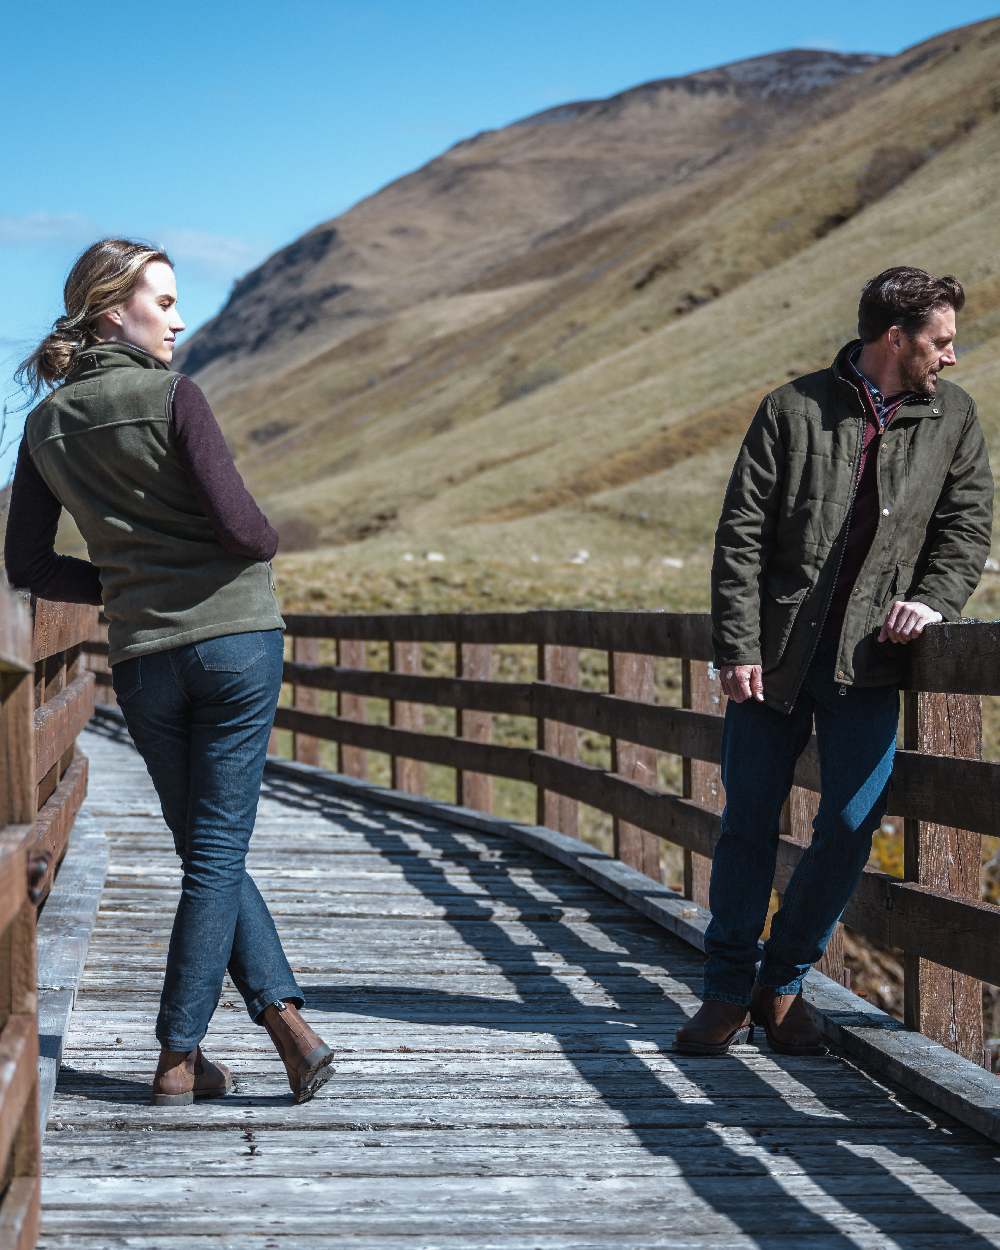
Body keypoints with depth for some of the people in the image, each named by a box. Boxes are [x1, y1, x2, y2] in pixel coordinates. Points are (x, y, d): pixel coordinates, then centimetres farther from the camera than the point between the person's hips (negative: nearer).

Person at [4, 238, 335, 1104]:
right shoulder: (172, 397, -9)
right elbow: (241, 526, -15)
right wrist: (268, 545, 7)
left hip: (143, 659, 4)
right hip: (237, 635, -4)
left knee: (206, 848, 14)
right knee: (218, 848, 3)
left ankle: (287, 1020, 6)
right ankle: (179, 1057, 6)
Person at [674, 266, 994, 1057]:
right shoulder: (793, 410, -1)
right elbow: (741, 534, -3)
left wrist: (933, 600, -8)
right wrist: (737, 647, -10)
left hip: (868, 661, 2)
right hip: (776, 656, -2)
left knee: (851, 827, -3)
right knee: (748, 822, 4)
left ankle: (784, 983, 16)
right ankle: (729, 993, 17)